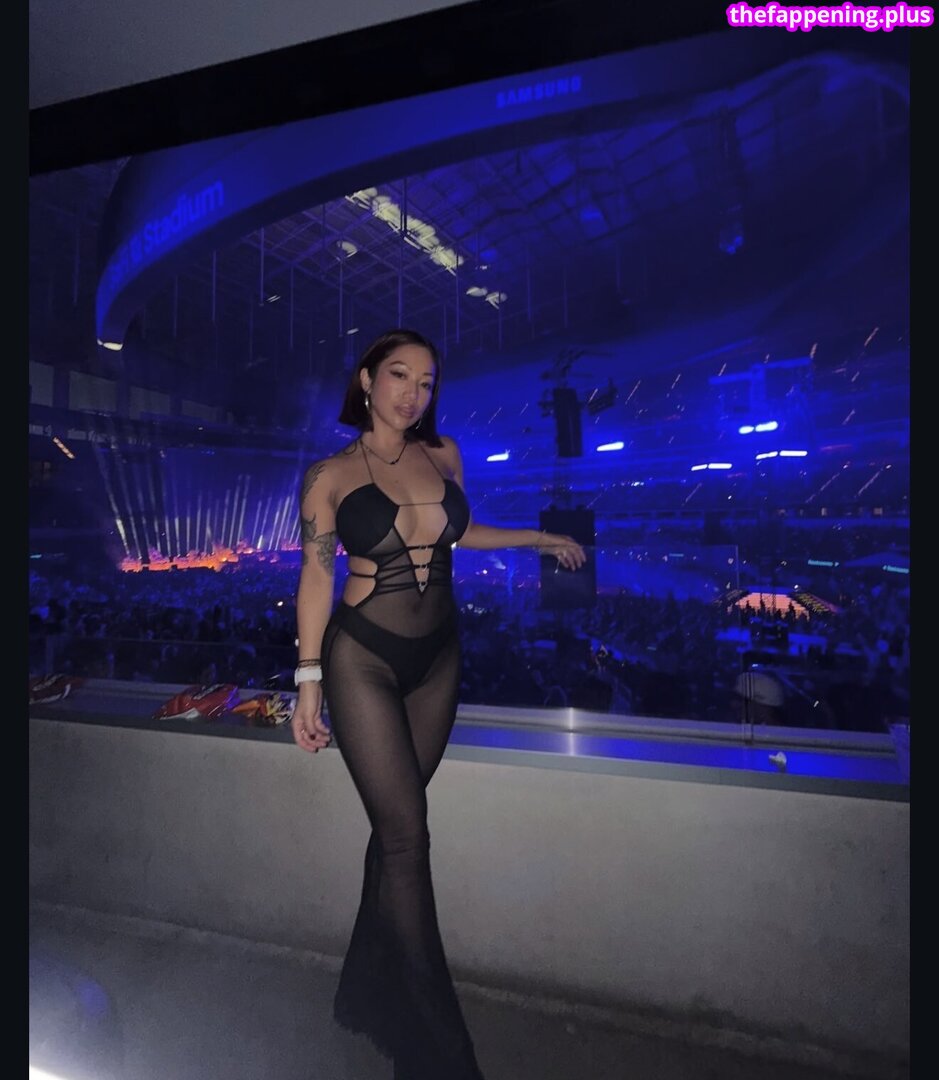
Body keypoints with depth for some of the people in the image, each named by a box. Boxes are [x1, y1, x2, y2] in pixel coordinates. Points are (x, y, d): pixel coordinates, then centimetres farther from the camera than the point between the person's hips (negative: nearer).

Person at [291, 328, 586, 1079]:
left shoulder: (443, 457, 5)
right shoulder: (330, 476, -6)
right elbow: (316, 576, -5)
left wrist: (541, 539, 24)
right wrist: (308, 680, -8)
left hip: (437, 658, 4)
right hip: (362, 660, -4)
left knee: (396, 822, 14)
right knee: (407, 834, -3)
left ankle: (370, 992, 38)